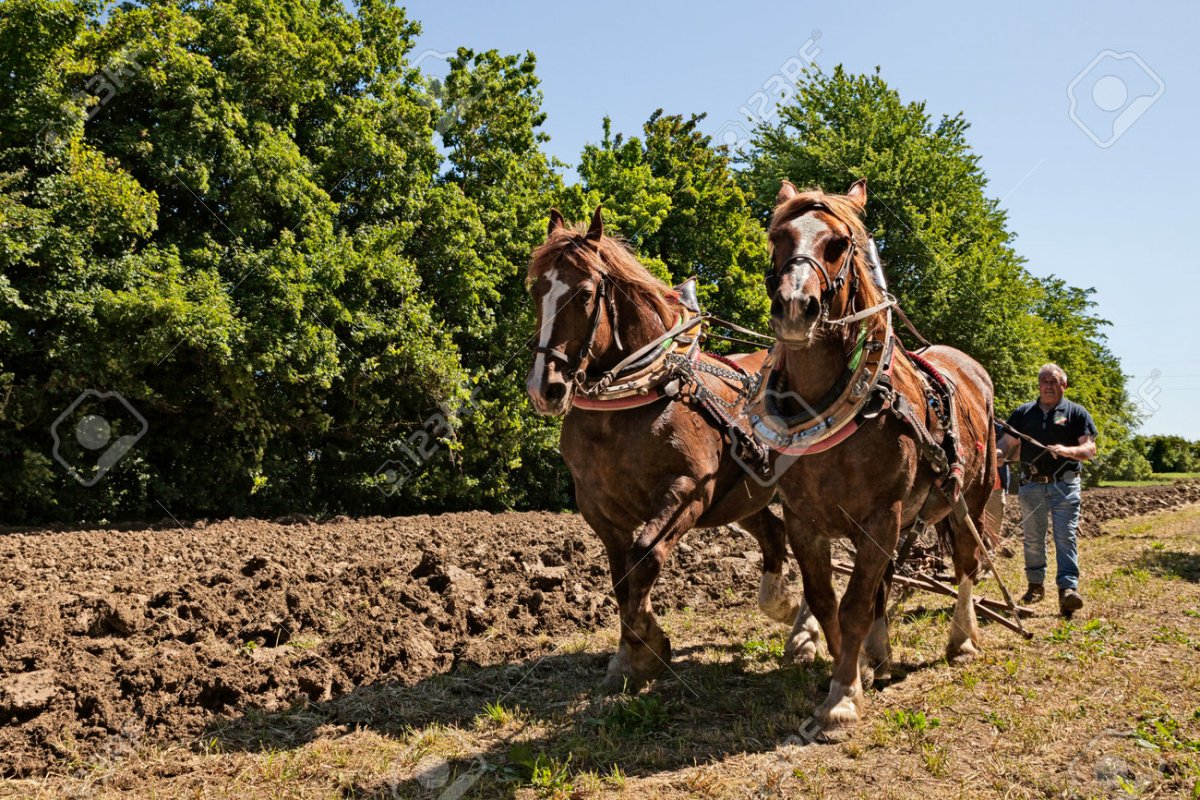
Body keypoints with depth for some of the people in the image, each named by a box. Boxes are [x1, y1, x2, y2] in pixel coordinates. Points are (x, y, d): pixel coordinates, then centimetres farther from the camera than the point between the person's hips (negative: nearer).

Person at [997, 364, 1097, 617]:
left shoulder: (1076, 413, 5)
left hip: (1064, 484, -3)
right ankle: (1036, 585, 22)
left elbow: (1090, 449, -2)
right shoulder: (1023, 413, 12)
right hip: (1031, 485, 3)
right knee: (1033, 538, 10)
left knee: (1065, 537, -11)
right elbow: (1007, 441, 9)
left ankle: (1068, 589, -15)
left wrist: (1067, 450, -21)